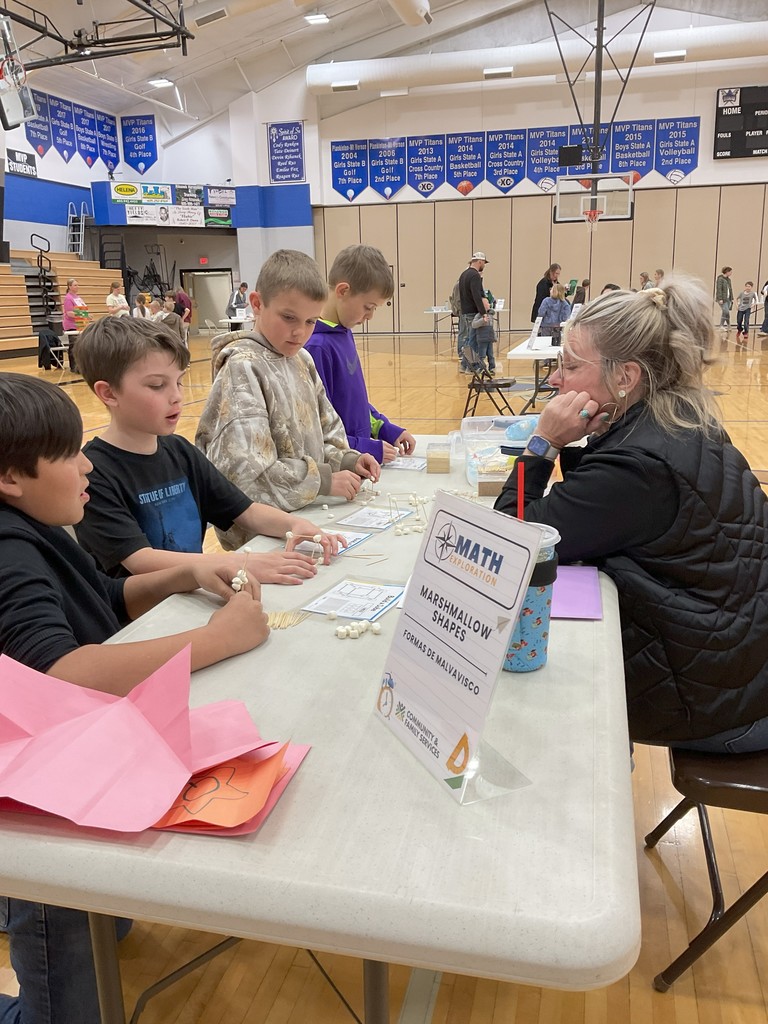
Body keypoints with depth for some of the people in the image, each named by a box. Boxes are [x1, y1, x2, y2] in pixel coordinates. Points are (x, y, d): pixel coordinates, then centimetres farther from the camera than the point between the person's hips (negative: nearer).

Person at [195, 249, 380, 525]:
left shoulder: (303, 361, 9)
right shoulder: (243, 368, -13)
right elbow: (246, 468, -20)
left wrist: (346, 460, -1)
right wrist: (323, 480, -16)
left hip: (310, 512, 7)